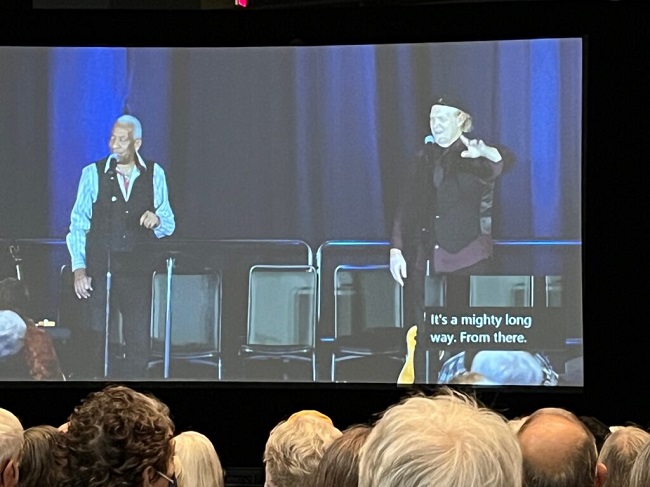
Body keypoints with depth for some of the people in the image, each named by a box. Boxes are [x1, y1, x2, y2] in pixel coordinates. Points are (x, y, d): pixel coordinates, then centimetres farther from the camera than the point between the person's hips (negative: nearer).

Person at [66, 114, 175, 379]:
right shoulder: (93, 173, 4)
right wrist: (79, 268, -6)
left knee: (139, 341, 1)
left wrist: (157, 220, -10)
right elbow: (78, 224, 3)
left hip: (139, 270, 1)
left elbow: (169, 225, 14)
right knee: (94, 341, -3)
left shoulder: (154, 174, 8)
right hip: (99, 271, -1)